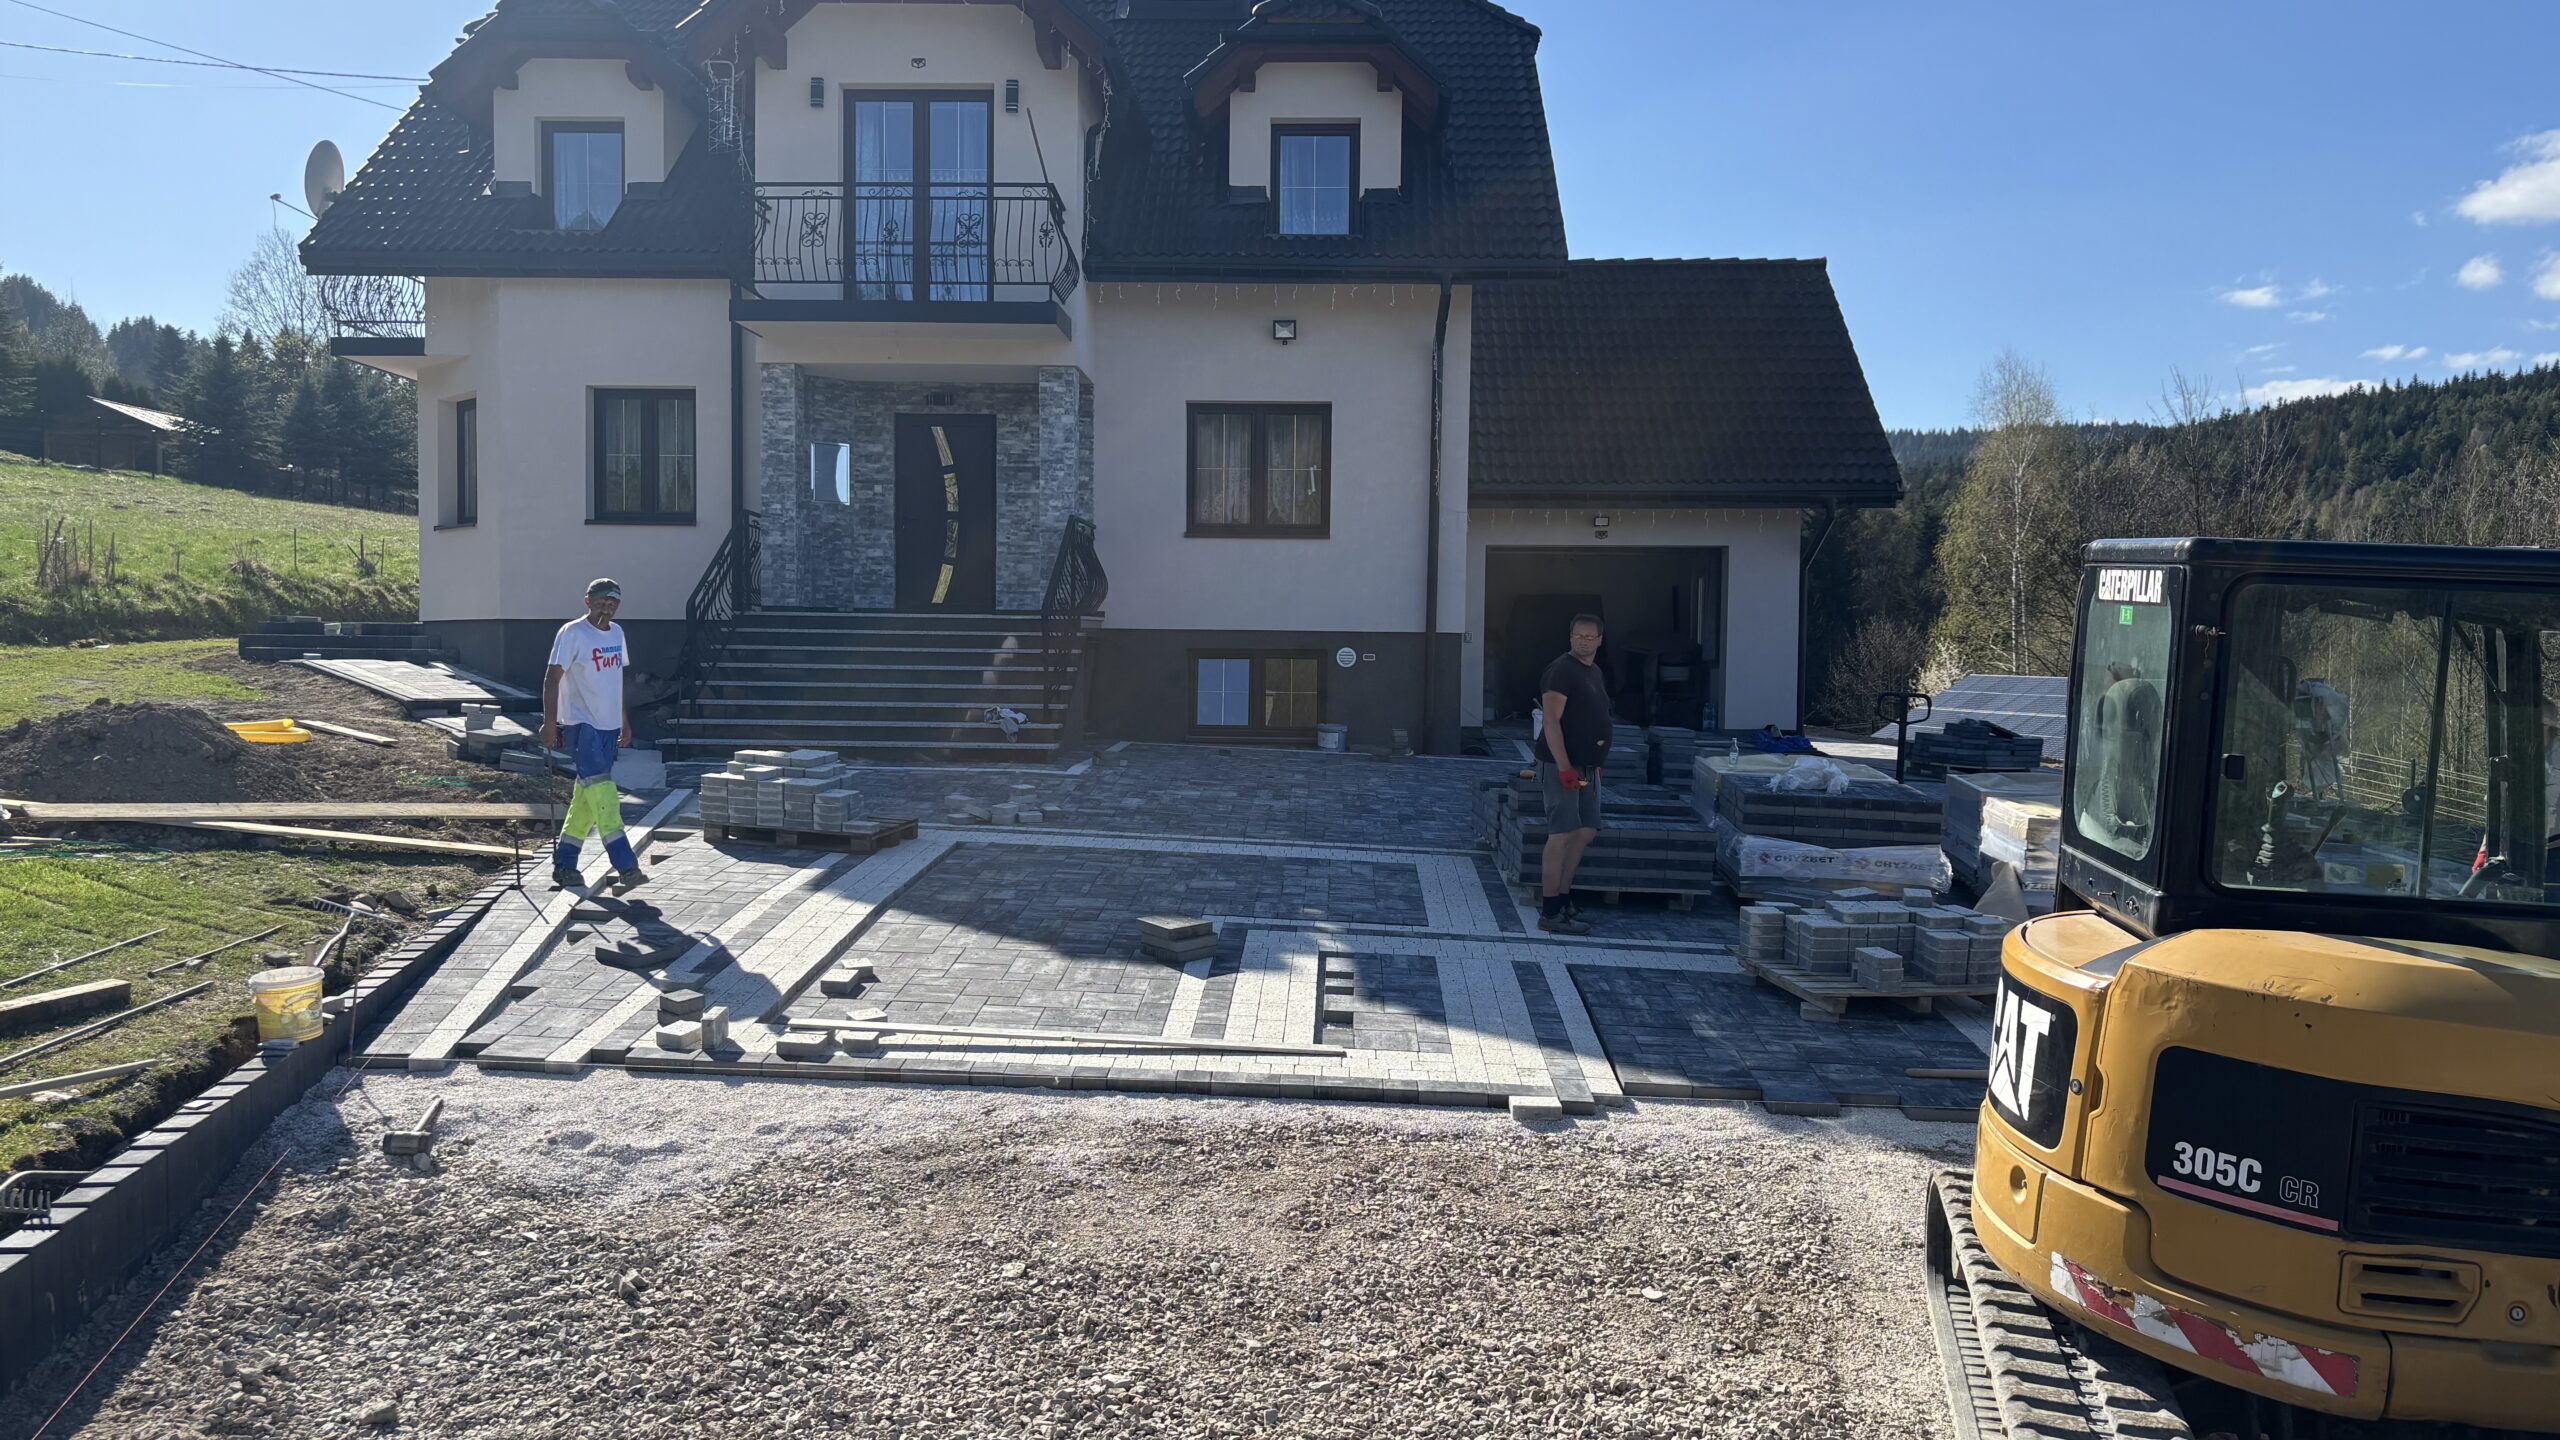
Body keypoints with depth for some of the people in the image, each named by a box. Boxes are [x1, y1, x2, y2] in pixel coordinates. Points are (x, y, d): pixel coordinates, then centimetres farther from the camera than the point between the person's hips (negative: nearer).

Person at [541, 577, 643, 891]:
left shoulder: (616, 633, 14)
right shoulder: (572, 633, -9)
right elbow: (553, 677, -11)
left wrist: (624, 721, 22)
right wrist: (549, 722, -16)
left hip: (608, 724, 8)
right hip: (580, 723, -8)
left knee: (587, 794, 10)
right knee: (601, 789, -16)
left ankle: (564, 864, 18)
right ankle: (626, 867, -22)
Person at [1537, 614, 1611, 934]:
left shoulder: (1596, 673, 16)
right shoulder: (1561, 670, -12)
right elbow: (1551, 722, -19)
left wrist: (1598, 765, 22)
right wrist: (1565, 768, -24)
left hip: (1587, 767, 9)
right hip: (1562, 766, -9)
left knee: (1586, 832, 11)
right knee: (1562, 835, -10)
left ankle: (1561, 898, 21)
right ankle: (1551, 913, -6)